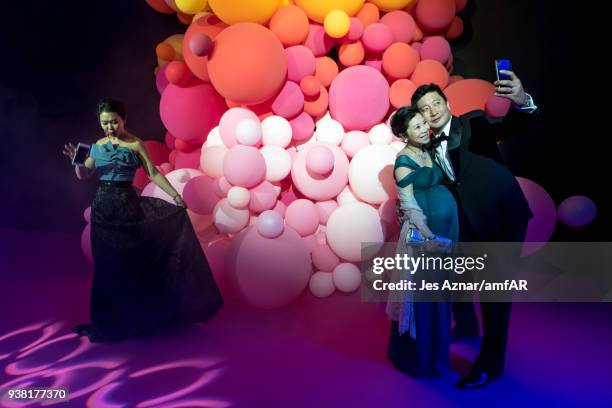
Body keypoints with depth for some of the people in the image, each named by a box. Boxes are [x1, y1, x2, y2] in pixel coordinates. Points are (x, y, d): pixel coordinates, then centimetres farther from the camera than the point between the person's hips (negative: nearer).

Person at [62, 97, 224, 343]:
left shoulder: (135, 144, -1)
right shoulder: (98, 145, 9)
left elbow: (153, 173, -4)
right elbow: (84, 175, 9)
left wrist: (175, 196, -11)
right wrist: (76, 160, -10)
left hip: (127, 205, -3)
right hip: (103, 205, 4)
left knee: (128, 262, -2)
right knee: (105, 263, 7)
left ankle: (131, 316, 12)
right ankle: (106, 319, 20)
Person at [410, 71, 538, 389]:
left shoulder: (474, 122, -7)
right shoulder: (430, 147, 7)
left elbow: (511, 127, -23)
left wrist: (521, 102, -44)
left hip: (502, 215, -6)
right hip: (467, 221, 6)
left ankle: (490, 364, 8)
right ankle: (466, 326, 46)